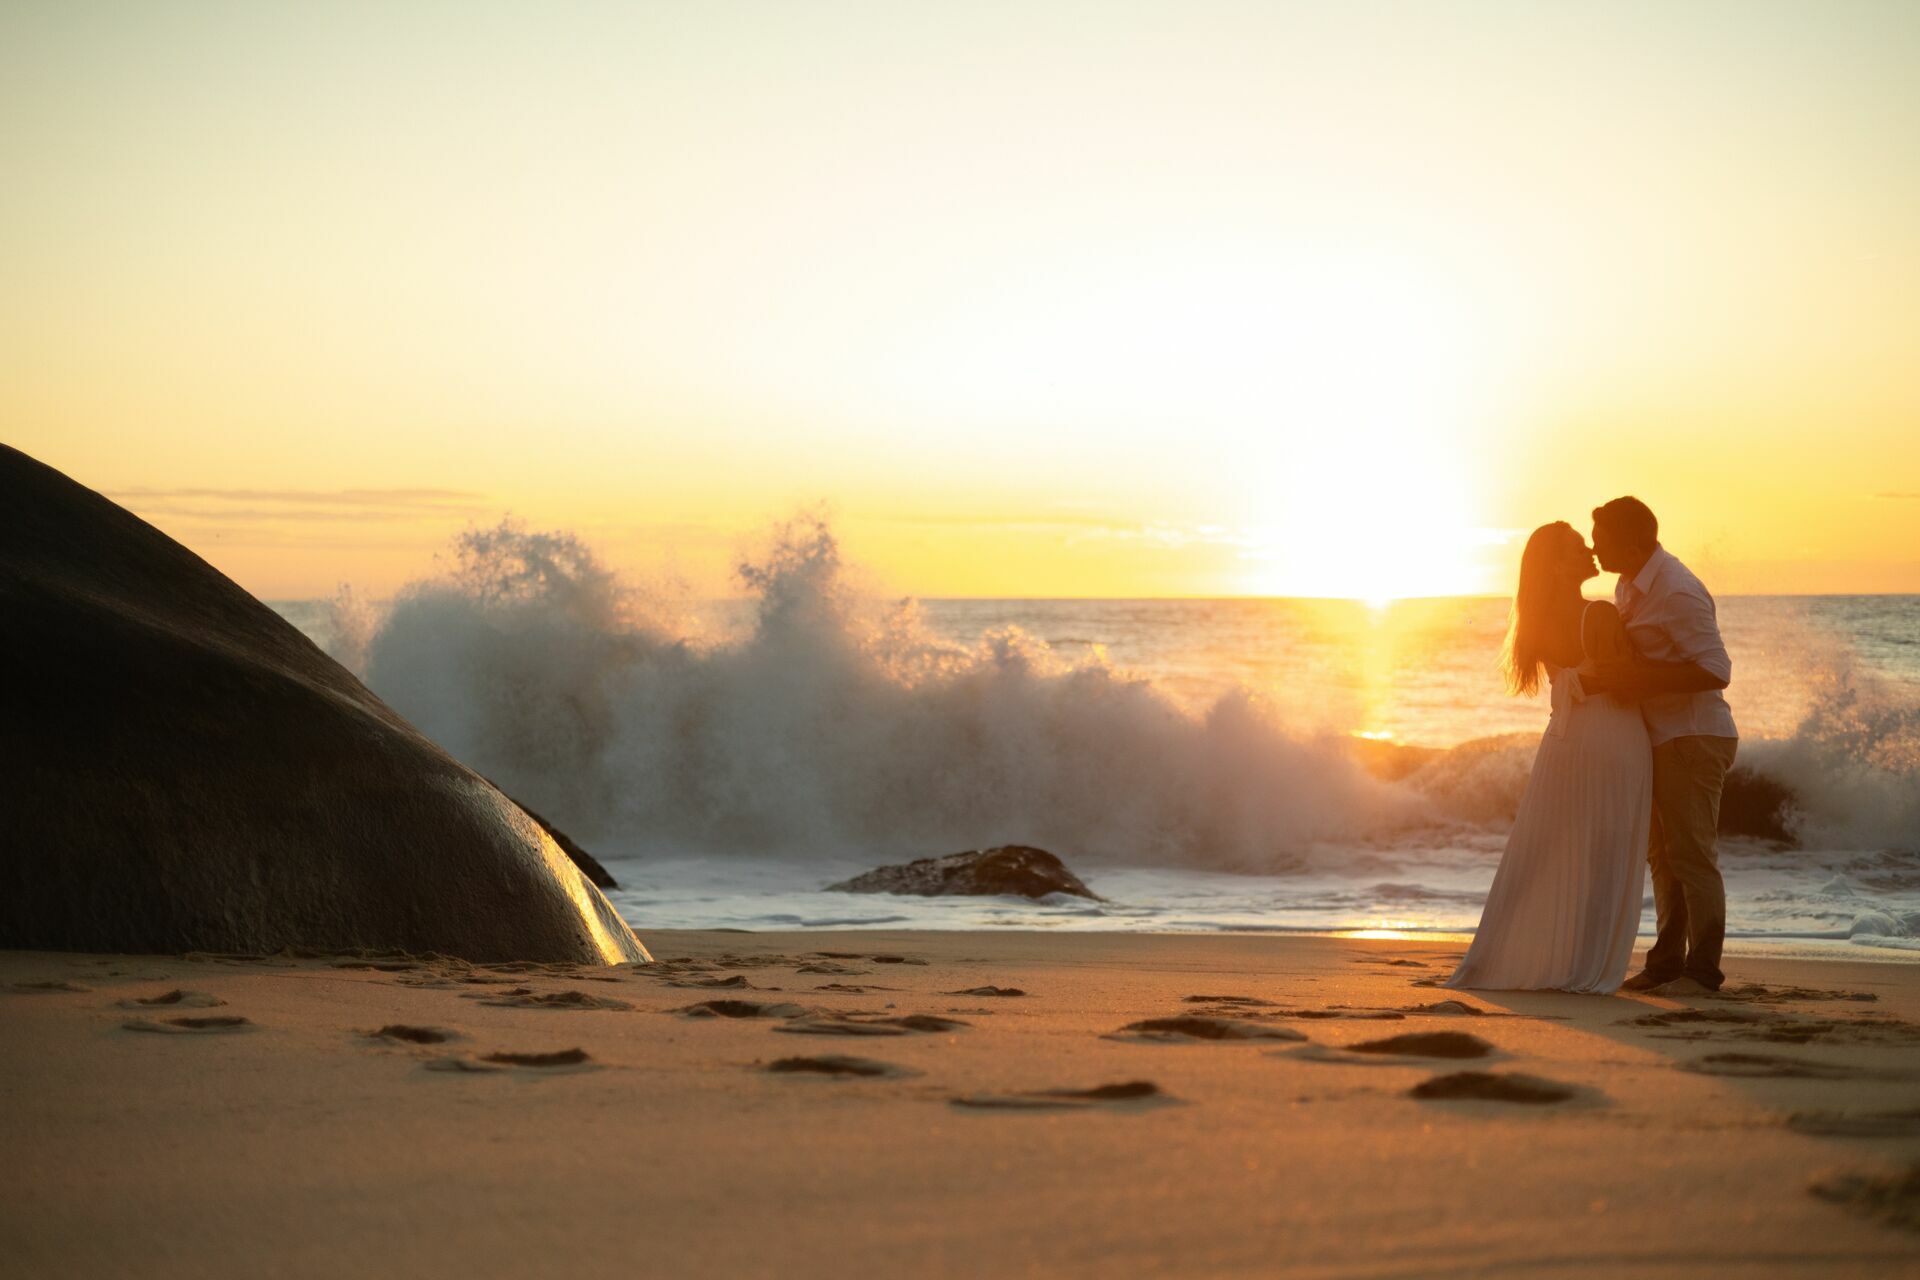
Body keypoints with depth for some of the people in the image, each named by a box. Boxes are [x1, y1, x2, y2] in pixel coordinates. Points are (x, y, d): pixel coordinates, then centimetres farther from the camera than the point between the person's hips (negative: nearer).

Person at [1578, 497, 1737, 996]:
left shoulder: (1678, 594, -21)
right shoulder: (1629, 586, 10)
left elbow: (1715, 670, -26)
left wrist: (1637, 678, -27)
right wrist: (1605, 680, 5)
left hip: (1693, 738, -10)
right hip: (1659, 739, 10)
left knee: (1691, 855, -7)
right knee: (1662, 855, 13)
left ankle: (1702, 970, -3)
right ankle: (1666, 963, 20)